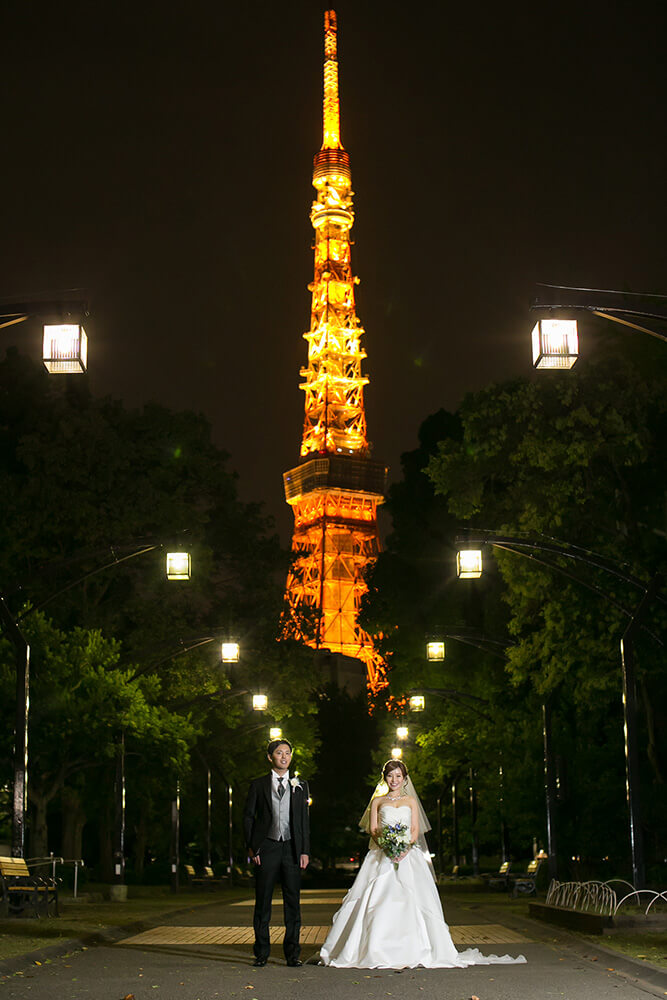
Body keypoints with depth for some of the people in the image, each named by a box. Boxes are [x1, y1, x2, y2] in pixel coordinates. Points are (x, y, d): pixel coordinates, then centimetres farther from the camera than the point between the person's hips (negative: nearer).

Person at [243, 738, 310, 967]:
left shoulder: (300, 786, 12)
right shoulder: (258, 785, 7)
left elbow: (304, 820, 10)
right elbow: (248, 817, 7)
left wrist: (305, 851, 2)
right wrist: (251, 847, -3)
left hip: (291, 848, 1)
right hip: (266, 848, -1)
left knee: (292, 901, 2)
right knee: (263, 902, 2)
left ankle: (292, 953, 8)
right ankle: (262, 953, 9)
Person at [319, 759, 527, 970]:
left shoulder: (411, 801, 16)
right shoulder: (377, 801, 14)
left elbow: (416, 830, 6)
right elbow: (373, 829, 5)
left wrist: (406, 848, -13)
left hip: (408, 856, 1)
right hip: (382, 857, -1)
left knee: (410, 900, -12)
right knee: (377, 901, -13)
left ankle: (412, 951, -9)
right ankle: (376, 950, -11)